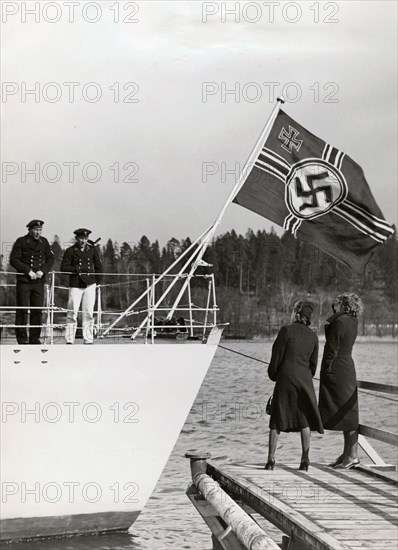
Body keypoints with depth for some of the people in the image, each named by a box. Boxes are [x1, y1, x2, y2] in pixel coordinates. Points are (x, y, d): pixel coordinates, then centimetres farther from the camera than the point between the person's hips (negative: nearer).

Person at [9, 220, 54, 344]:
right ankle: (22, 338, 4)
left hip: (39, 281, 4)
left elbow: (50, 259, 11)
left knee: (37, 310, 3)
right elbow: (14, 260, -7)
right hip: (24, 281, -4)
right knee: (22, 310, -3)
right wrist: (28, 271, -14)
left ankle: (35, 338, 11)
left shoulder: (44, 242, 10)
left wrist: (42, 271, -6)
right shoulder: (21, 242, -3)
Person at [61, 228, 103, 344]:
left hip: (90, 285, 3)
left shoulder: (93, 250, 9)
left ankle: (88, 340, 9)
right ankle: (69, 340, 2)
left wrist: (97, 280, 6)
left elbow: (99, 267, 16)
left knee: (89, 313, 4)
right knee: (72, 313, -4)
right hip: (75, 286, -3)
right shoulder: (70, 251, 1)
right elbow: (63, 267, -3)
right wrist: (76, 269, -16)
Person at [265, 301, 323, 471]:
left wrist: (273, 375, 9)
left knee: (277, 420, 4)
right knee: (305, 419, 10)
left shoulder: (286, 330, -8)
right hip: (304, 380, 3)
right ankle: (305, 459, 9)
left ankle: (271, 459, 2)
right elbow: (313, 363, 9)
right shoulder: (313, 336, 6)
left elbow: (277, 356, -7)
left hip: (285, 378, -3)